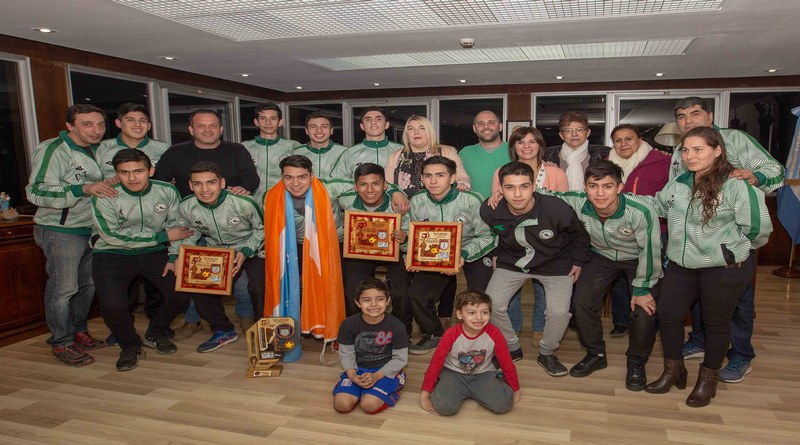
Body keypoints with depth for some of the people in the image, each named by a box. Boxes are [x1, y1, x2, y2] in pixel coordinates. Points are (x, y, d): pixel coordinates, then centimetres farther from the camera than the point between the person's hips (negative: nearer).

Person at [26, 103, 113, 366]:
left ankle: (79, 332, 31)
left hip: (92, 229, 8)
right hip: (61, 231, -8)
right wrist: (84, 188, -34)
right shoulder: (53, 151, -15)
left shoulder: (95, 150, 11)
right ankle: (61, 343, 12)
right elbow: (36, 192, -25)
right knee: (63, 289, -3)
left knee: (88, 285, 15)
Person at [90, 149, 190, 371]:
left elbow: (177, 227, 5)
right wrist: (163, 236, -19)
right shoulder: (104, 197, -15)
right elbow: (113, 236, -20)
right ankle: (130, 347, 10)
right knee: (112, 305, -22)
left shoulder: (167, 191, -6)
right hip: (112, 255, -2)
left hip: (154, 253, 3)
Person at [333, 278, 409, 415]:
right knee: (341, 405, -19)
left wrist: (376, 376, -18)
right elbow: (346, 355, 0)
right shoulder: (348, 325, -8)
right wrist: (352, 375, -19)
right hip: (357, 369, 2)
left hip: (386, 371, -2)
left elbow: (400, 359, -8)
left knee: (370, 405, -25)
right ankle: (360, 388, 11)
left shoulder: (396, 326, -14)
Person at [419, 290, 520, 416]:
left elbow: (507, 363, -4)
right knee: (444, 406, -27)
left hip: (483, 374, 1)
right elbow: (435, 363, -11)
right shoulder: (451, 335, -20)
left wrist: (515, 390, 6)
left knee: (504, 404, -22)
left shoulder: (494, 334, -18)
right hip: (453, 373, -1)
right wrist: (424, 395, -8)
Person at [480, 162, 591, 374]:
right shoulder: (489, 210, -22)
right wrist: (495, 255, 8)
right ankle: (512, 348, 16)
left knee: (559, 311, -19)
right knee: (491, 304, -11)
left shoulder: (556, 209, -30)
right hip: (512, 262, 2)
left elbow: (580, 233, -7)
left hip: (555, 264, -2)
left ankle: (547, 354, 12)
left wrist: (579, 261, 1)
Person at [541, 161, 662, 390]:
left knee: (645, 309, -14)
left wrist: (641, 289, -15)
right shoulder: (578, 203, -29)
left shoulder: (640, 212, -37)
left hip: (638, 259, -3)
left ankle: (636, 363, 14)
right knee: (582, 302, -9)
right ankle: (596, 354, 17)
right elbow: (545, 195, -16)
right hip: (602, 256, 3)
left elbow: (650, 251, -23)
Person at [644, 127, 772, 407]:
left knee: (716, 323, 11)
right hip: (681, 266, 6)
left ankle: (708, 379, 33)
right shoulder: (677, 184, 5)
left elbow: (758, 228, -13)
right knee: (667, 315, 8)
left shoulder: (737, 185, -16)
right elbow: (655, 206, 22)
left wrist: (729, 249, 2)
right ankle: (673, 371, 30)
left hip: (725, 269, -6)